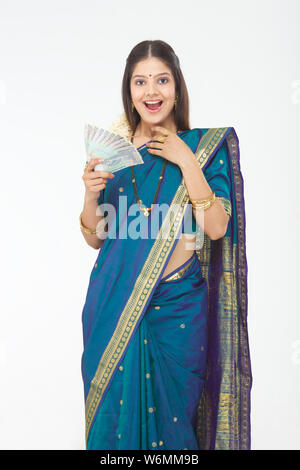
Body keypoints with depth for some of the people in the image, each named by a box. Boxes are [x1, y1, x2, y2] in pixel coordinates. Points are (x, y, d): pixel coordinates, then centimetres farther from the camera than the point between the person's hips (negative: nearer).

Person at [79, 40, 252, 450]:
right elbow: (96, 238, 7)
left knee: (168, 415, 9)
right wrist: (91, 193, -11)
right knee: (113, 409, 12)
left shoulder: (205, 145, -1)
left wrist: (187, 162, -16)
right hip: (115, 302, 2)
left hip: (176, 305, -2)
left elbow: (216, 228, -12)